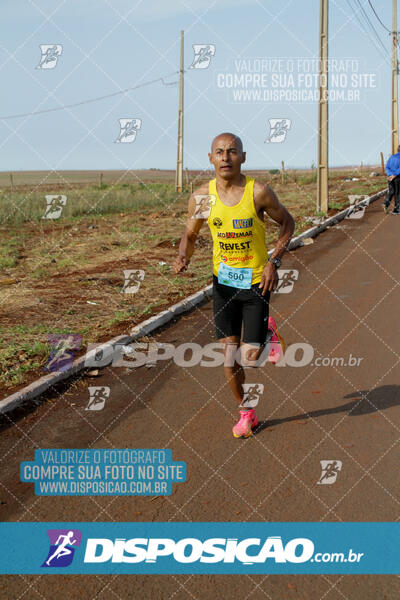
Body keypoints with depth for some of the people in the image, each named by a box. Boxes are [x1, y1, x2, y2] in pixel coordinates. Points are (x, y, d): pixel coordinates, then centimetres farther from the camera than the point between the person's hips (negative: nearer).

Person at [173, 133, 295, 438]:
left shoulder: (259, 192, -15)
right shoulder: (202, 196, -7)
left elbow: (287, 222, 0)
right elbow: (190, 234, 8)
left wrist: (274, 262, -11)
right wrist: (183, 256, -14)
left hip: (256, 281, -2)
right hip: (223, 281, 3)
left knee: (250, 356, -4)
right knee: (229, 354, 6)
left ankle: (267, 329, 33)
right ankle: (246, 411, 29)